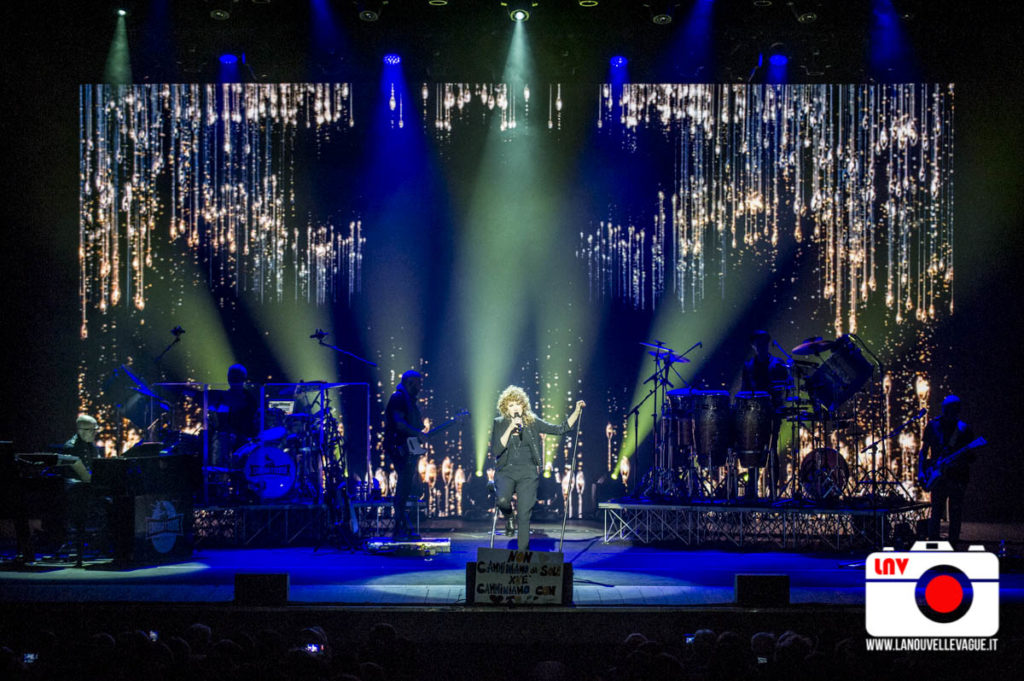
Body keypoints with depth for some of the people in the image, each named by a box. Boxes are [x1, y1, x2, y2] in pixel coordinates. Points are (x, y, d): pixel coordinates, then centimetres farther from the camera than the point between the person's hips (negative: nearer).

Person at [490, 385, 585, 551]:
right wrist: (510, 429, -16)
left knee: (524, 516, -9)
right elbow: (495, 451, -9)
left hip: (527, 473, 1)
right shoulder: (499, 424, 3)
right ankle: (508, 517, 6)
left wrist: (577, 411, -3)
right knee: (502, 500, -30)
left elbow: (561, 429, 7)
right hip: (506, 471, -1)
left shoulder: (532, 422, 6)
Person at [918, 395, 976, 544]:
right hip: (938, 476, -1)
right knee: (936, 513, -3)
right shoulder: (933, 426, 5)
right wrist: (921, 471, -3)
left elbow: (971, 456, 6)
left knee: (955, 516, 3)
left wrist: (963, 460, -16)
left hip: (958, 475, 1)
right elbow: (923, 452, 10)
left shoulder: (964, 429, 4)